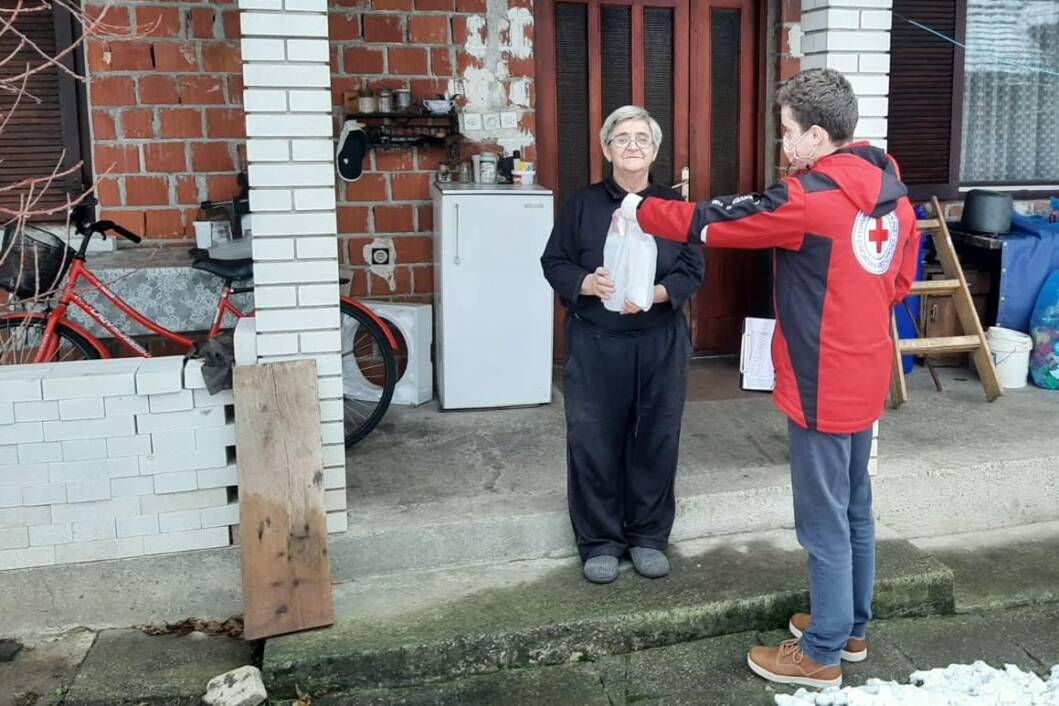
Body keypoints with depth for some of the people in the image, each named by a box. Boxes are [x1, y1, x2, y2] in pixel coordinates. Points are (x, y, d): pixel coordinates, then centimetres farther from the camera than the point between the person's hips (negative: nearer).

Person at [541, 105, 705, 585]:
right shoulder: (582, 205, 3)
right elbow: (554, 263, 2)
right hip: (594, 344, -1)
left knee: (656, 441, 7)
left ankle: (648, 536, 25)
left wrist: (654, 293, -19)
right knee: (594, 442, 3)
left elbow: (693, 270, 1)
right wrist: (589, 283, -19)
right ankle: (600, 542, 19)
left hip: (660, 343, 1)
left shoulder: (674, 207, 5)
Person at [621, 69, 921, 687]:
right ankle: (851, 627, 34)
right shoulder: (891, 190, 4)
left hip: (823, 386, -8)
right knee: (855, 509, 19)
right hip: (865, 377, 9)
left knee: (824, 521, 3)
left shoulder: (809, 199, -21)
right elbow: (901, 280, 15)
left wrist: (641, 211, 1)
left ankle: (821, 654, 17)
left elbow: (710, 223, -14)